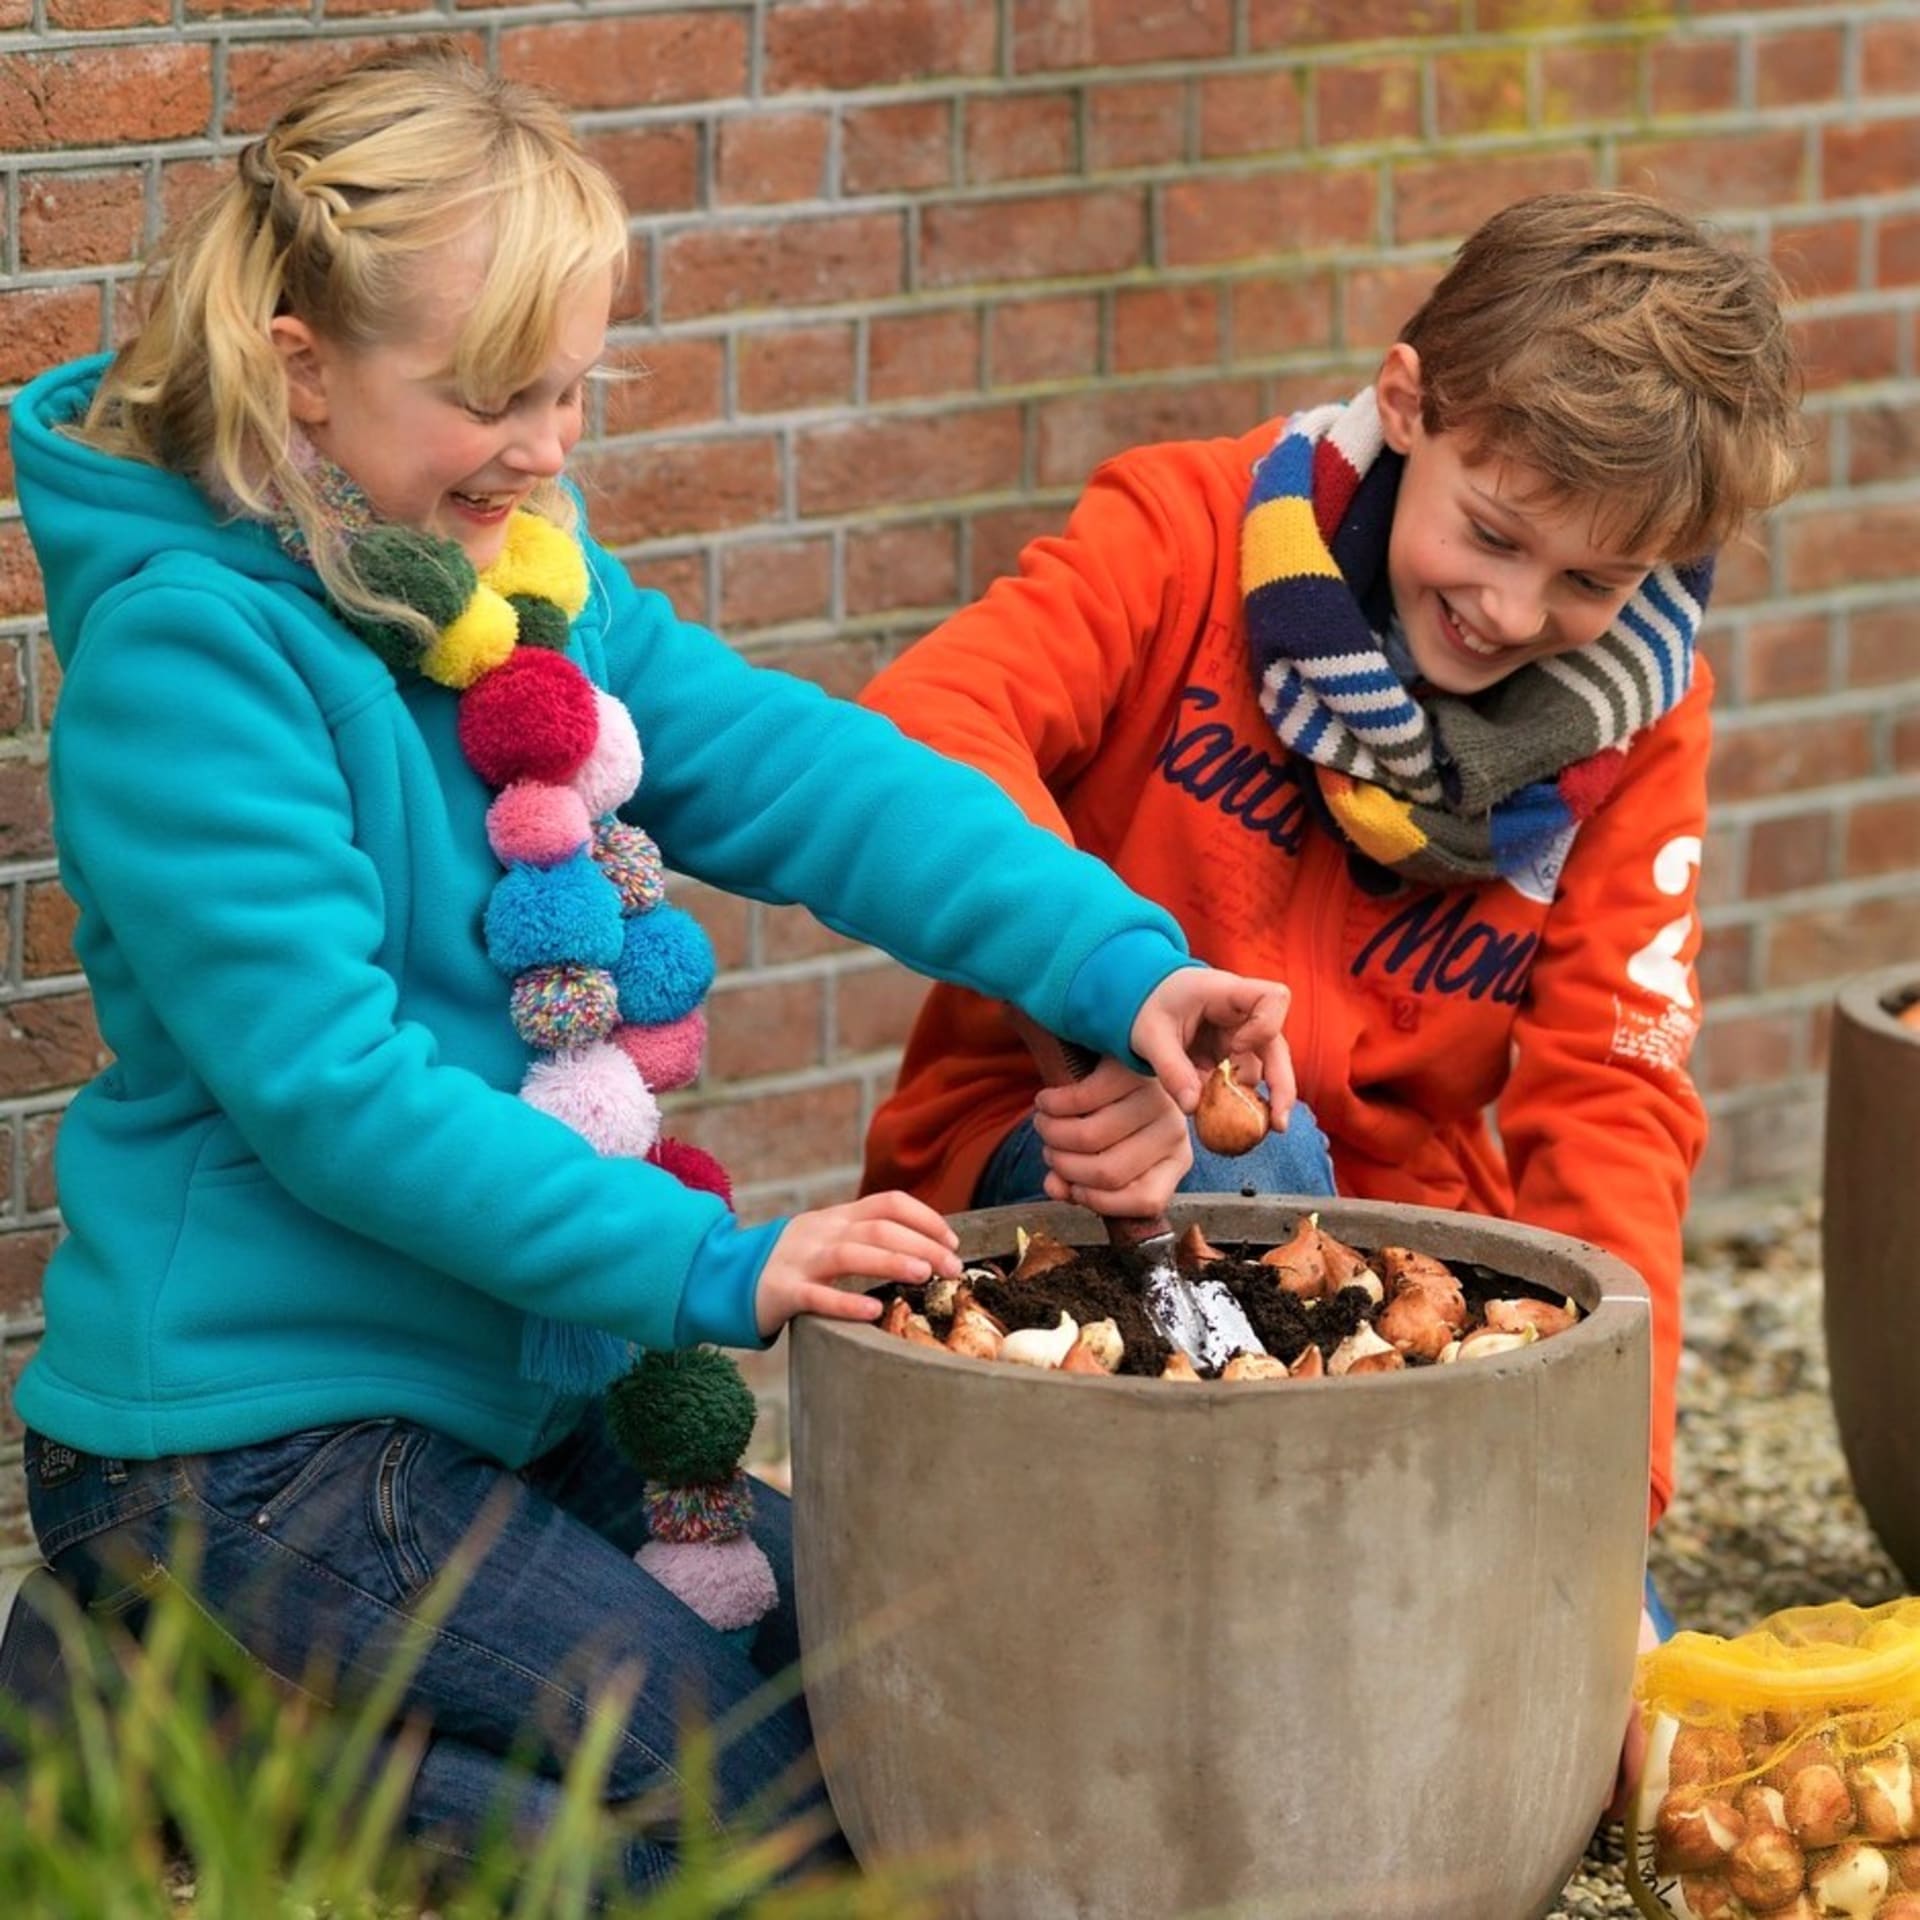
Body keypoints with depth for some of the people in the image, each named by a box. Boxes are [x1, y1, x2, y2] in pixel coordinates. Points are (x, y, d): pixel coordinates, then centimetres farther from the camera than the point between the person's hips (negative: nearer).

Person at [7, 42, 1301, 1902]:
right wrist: (708, 1266, -27)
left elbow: (801, 773, -2)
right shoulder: (185, 650, -21)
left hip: (501, 1385, 9)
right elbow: (327, 1085, -25)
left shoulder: (527, 575, 5)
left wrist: (1117, 962, -16)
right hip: (247, 1440, -9)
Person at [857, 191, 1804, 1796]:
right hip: (1050, 1172, -3)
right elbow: (924, 728, -28)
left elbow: (1610, 1103, -6)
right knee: (1248, 1166, -37)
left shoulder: (1633, 729, 0)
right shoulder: (1202, 530, -10)